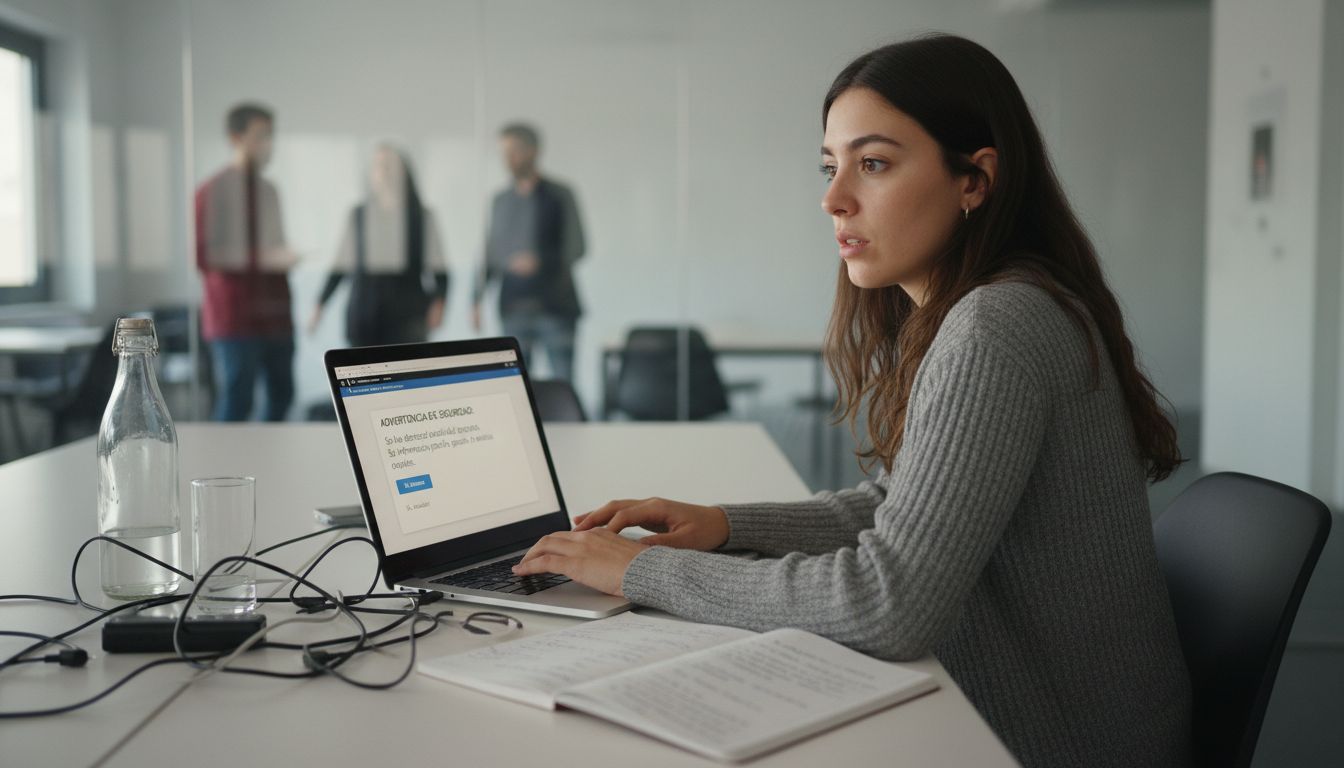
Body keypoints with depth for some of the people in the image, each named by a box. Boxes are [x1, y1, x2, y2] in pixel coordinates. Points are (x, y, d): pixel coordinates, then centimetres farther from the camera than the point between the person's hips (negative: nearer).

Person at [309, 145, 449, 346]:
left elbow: (439, 268, -1)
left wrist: (439, 303, -17)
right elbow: (340, 267, 13)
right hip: (364, 315, 2)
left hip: (406, 315, -2)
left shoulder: (422, 217, 3)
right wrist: (319, 305, 10)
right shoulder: (358, 216, 10)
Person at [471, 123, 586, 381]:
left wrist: (541, 261, -21)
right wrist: (477, 299, 7)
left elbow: (576, 248, -4)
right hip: (514, 308, 3)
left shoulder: (559, 195, 0)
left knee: (563, 382, -4)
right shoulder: (500, 201, 12)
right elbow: (490, 253, 15)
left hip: (555, 307, -3)